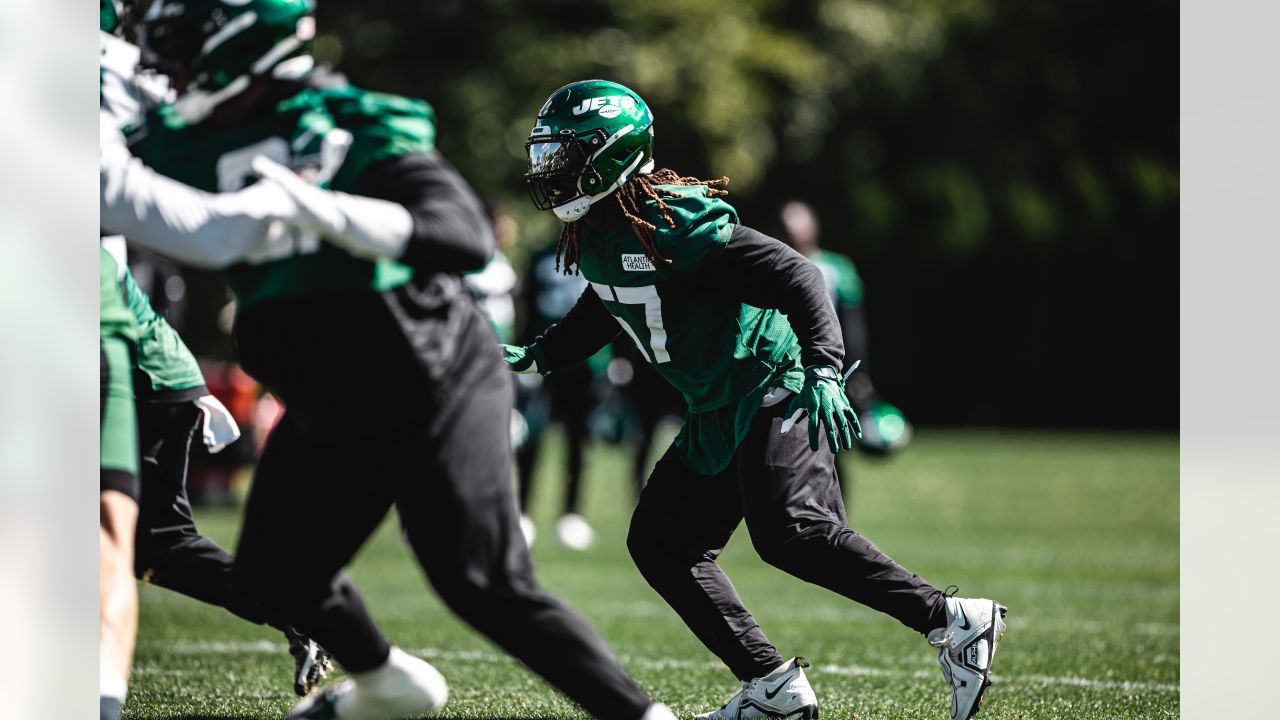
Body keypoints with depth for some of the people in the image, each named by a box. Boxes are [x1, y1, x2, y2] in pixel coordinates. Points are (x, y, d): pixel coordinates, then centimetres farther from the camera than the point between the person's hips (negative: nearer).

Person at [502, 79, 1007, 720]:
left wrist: (823, 368, -36)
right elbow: (601, 313, 29)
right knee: (660, 544, 6)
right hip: (718, 415, 10)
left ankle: (953, 622, -20)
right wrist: (536, 356, 17)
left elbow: (795, 275, -26)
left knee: (790, 533, -26)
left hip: (776, 391, -10)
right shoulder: (592, 238, 7)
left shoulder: (672, 223, -22)